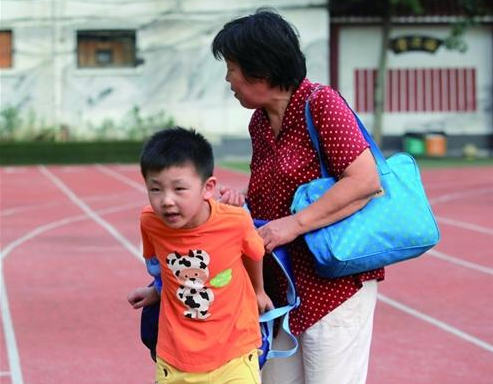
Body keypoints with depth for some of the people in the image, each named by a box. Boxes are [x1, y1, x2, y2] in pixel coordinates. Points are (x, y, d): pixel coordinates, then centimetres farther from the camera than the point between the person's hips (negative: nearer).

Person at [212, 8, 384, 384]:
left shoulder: (320, 103, -14)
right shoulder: (260, 122, 10)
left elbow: (366, 180, -22)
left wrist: (296, 223, -23)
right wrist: (242, 199, 0)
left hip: (334, 282, -8)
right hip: (283, 284, 8)